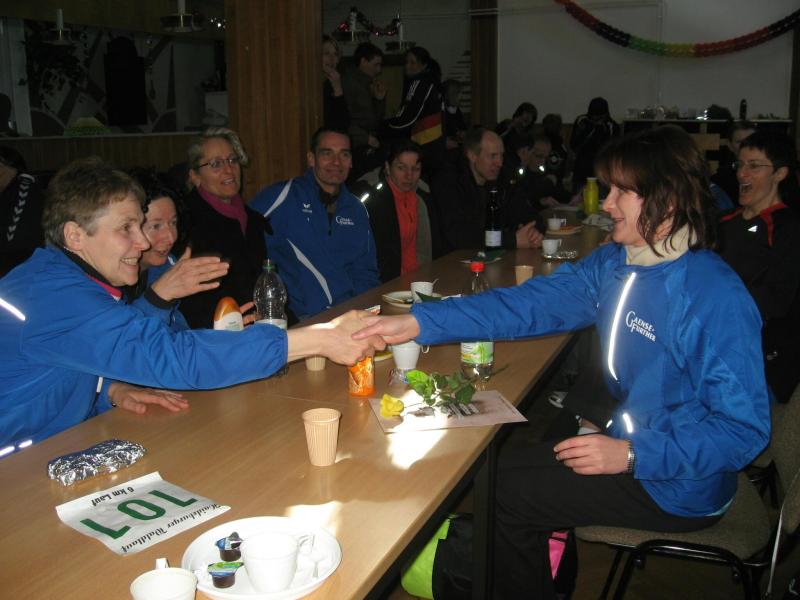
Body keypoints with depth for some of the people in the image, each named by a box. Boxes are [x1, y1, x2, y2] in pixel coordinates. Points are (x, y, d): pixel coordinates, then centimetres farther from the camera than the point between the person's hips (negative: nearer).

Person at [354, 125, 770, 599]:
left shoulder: (718, 299, -26)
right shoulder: (613, 264, -3)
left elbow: (746, 428, -24)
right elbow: (528, 303, -8)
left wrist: (632, 455, -29)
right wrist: (418, 323, -15)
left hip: (680, 485, -7)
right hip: (631, 446, 7)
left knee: (505, 493, -5)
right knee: (504, 466, 14)